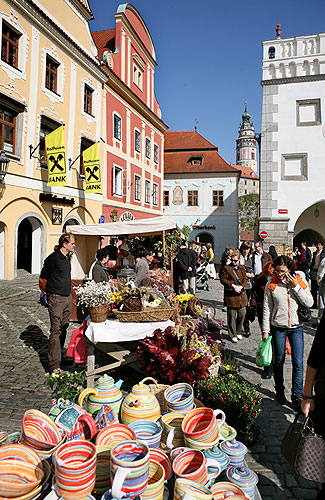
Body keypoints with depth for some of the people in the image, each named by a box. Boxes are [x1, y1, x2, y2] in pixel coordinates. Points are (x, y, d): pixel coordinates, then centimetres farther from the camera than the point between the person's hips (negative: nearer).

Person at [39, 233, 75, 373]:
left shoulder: (67, 257, 12)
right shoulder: (53, 258, -14)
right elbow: (42, 278, -7)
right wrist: (48, 292, 3)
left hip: (67, 297, 8)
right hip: (56, 298, -8)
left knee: (64, 329, 16)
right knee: (56, 331, -7)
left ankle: (59, 355, 31)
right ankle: (54, 365, -3)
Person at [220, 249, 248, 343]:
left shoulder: (242, 268, 13)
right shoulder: (226, 268, 0)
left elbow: (245, 279, 10)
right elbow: (223, 279, -5)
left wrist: (241, 287, -9)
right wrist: (233, 285, -15)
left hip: (241, 294, 4)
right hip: (230, 296, -4)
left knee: (242, 314, 8)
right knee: (232, 316, 0)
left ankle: (238, 332, 26)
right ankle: (232, 335, 12)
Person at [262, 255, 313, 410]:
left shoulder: (300, 281, -2)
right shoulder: (271, 284, -4)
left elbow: (309, 303, -8)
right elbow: (267, 308, 0)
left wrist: (296, 286, -16)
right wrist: (265, 330, -1)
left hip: (296, 327, 0)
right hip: (278, 327, 0)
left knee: (298, 363, -1)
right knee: (279, 361, 10)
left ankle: (297, 396, 13)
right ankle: (280, 391, 29)